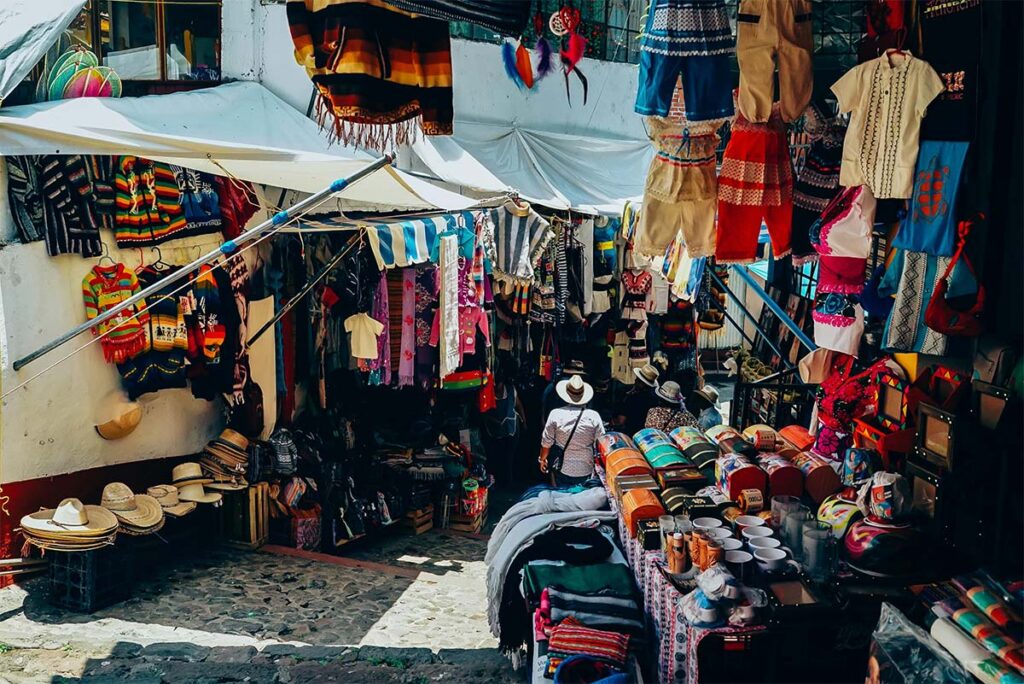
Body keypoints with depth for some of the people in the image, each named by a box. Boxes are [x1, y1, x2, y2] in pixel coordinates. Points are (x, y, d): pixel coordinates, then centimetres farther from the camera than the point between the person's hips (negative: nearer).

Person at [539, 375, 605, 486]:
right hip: (586, 471, 0)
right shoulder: (593, 416, -10)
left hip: (562, 470, 0)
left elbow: (546, 444, -4)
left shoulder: (555, 414, -11)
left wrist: (542, 459, 15)